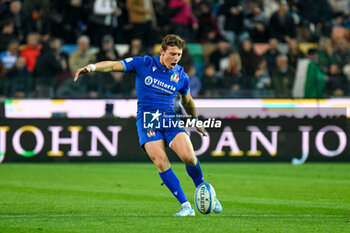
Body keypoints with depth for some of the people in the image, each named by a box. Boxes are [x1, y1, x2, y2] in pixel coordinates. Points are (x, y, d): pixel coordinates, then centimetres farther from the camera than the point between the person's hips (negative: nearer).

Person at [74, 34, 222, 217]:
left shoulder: (181, 76, 9)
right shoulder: (143, 64, 1)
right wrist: (92, 67, -21)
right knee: (160, 161, -20)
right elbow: (114, 65, -4)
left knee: (188, 156, -19)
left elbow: (187, 101, 27)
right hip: (146, 118, -2)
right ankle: (186, 206, -16)